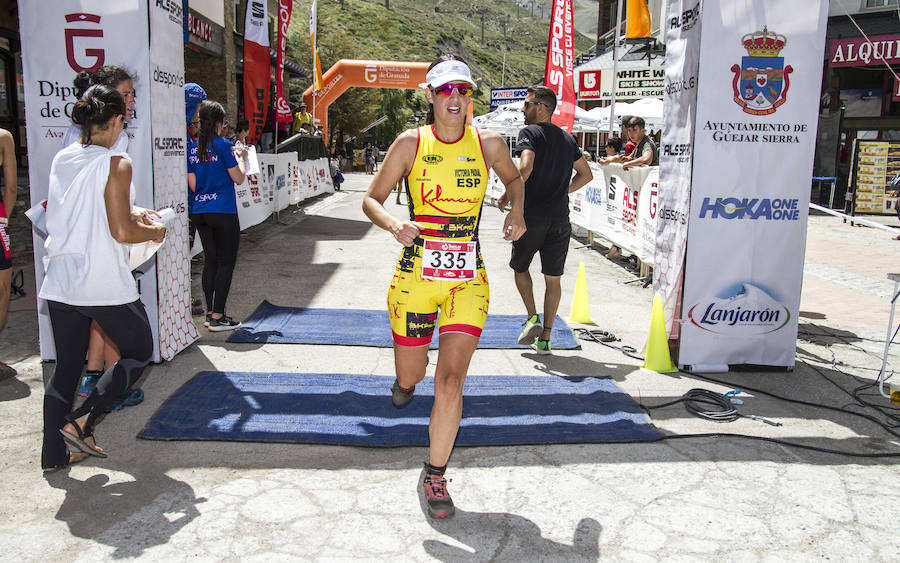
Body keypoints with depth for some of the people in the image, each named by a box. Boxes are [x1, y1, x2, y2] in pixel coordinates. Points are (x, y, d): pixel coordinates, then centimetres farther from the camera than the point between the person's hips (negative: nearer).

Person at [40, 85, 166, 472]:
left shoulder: (60, 159, 7)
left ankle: (55, 453, 21)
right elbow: (121, 232, -17)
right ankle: (81, 421, 1)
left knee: (66, 366, 16)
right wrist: (153, 232, 1)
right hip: (105, 284, -6)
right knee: (138, 352, 14)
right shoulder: (116, 164, -13)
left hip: (60, 282, 7)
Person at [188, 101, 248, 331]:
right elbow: (238, 179, -6)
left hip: (200, 212, 6)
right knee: (226, 263, 1)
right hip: (223, 212, -6)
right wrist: (241, 158, 10)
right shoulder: (223, 145, -10)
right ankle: (217, 317, 1)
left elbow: (192, 185, 8)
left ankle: (210, 312, 19)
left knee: (210, 261, 14)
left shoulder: (193, 148, 7)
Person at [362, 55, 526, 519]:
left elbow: (514, 180, 22)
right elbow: (372, 199, 2)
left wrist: (516, 212, 3)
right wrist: (395, 225, -18)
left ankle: (436, 476, 13)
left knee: (451, 381, -7)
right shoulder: (411, 143, -2)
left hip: (467, 279, 0)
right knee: (411, 376, 12)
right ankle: (405, 379, 53)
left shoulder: (488, 144, 2)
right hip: (416, 275, 0)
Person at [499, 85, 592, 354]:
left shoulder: (530, 133, -5)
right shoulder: (567, 138, 14)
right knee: (552, 279, 9)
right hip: (560, 219, 5)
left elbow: (526, 167, -21)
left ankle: (533, 318, 2)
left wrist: (507, 196, -11)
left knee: (520, 267, 17)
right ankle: (544, 339, 11)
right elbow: (586, 174, 19)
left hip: (531, 216, -5)